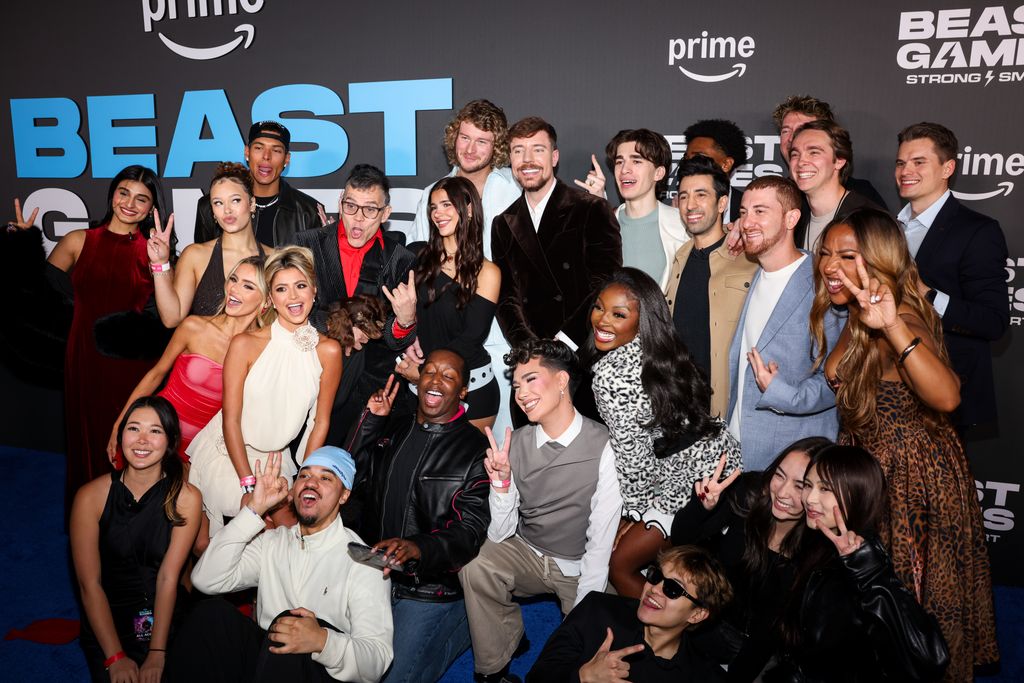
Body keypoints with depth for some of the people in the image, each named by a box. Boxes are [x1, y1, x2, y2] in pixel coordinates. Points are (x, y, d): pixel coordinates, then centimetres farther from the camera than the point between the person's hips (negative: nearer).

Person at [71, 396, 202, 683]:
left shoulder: (186, 498, -9)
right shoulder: (91, 497, -9)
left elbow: (168, 578, -11)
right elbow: (90, 584, -9)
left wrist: (157, 654, -16)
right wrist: (116, 657, -14)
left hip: (167, 620, 0)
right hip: (107, 622, 0)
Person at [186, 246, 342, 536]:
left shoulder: (328, 351, -7)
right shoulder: (245, 344, -14)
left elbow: (320, 421, 0)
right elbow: (231, 419, -10)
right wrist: (249, 486, -12)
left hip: (277, 462, 2)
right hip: (227, 455, -2)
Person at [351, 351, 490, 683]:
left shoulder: (477, 450, -10)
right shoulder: (391, 432, 8)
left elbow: (471, 531, -17)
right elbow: (356, 484, 3)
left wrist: (419, 547, -35)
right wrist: (370, 422, -2)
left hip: (430, 590, -6)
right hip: (372, 576, 6)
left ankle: (467, 623, 16)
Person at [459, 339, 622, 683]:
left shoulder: (604, 447, -20)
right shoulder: (515, 443, -7)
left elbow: (601, 542, -15)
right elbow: (500, 535, -6)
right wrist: (501, 482, -22)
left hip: (582, 570, -3)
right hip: (526, 555, 3)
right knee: (475, 565, -24)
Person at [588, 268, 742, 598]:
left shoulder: (610, 373, -23)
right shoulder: (657, 350, 2)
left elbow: (632, 452, -18)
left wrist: (634, 510, -5)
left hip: (693, 482, -9)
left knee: (619, 564, 5)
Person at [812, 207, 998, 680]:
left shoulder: (900, 319, -24)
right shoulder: (857, 320, 3)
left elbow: (946, 398, -43)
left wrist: (893, 327, -52)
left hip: (912, 476, -8)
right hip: (874, 466, 9)